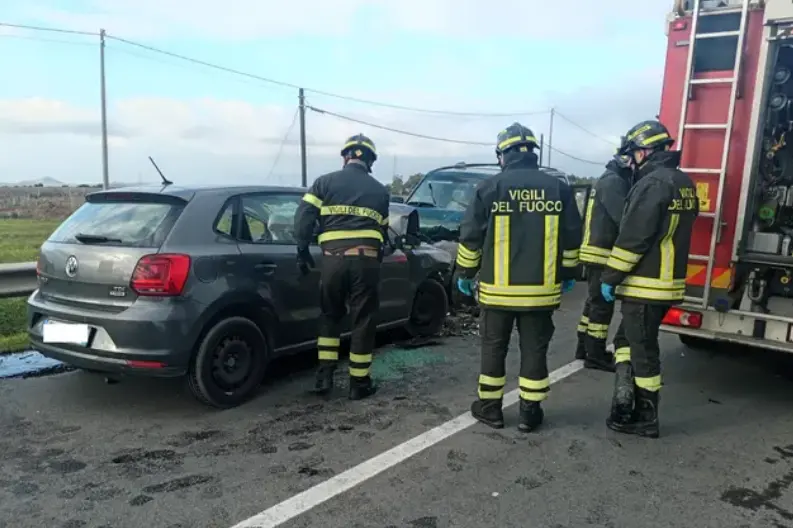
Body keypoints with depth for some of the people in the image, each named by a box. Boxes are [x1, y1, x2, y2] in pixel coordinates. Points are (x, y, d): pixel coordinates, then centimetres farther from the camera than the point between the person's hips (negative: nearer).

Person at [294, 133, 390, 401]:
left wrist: (303, 251, 9)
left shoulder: (325, 182, 10)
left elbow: (303, 218, 1)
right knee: (363, 320, 7)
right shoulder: (379, 190, 16)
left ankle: (324, 376, 15)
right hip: (366, 258, 0)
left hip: (333, 257, 0)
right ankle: (359, 383, 14)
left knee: (330, 316, 18)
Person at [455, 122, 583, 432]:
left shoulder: (489, 187, -5)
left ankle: (490, 407, 21)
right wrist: (568, 274, 18)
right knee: (534, 349, 11)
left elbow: (470, 236, -3)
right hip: (541, 289, 2)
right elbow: (572, 238, 6)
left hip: (498, 288, -1)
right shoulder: (558, 188, 2)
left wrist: (465, 273, 8)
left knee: (494, 348, 12)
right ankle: (530, 411, 19)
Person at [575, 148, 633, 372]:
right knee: (602, 304, -5)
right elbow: (623, 218, -23)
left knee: (595, 301, 16)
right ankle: (595, 356, 1)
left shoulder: (613, 180, 19)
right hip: (602, 253, -10)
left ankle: (585, 347, 24)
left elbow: (616, 216, 19)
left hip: (596, 252, 10)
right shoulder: (613, 181, -15)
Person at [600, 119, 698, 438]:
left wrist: (610, 277, -14)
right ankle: (625, 406, 22)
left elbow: (633, 237, -21)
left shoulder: (653, 183, -17)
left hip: (645, 285, -10)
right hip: (667, 282, 10)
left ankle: (645, 418, 13)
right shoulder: (683, 182, 13)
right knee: (627, 340, 18)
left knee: (642, 351, 1)